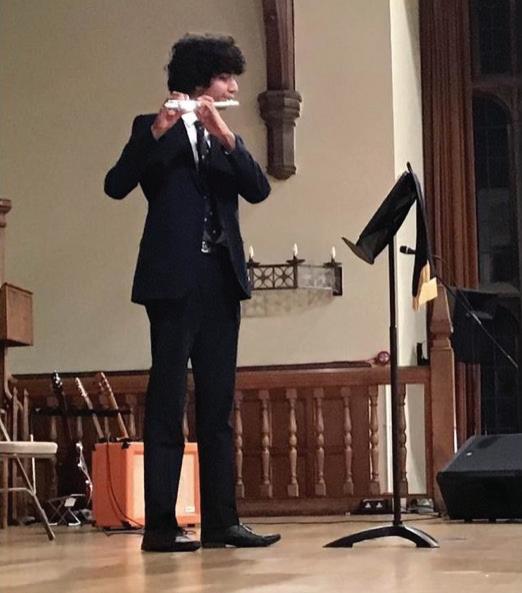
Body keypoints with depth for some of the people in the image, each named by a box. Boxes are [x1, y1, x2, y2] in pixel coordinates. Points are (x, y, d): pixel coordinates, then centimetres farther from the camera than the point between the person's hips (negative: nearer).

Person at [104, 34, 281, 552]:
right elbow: (116, 186, -12)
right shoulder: (154, 128, 3)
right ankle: (159, 525, -6)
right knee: (167, 402, -7)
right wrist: (156, 132, -24)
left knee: (217, 405, 6)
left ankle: (220, 520, 9)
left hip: (221, 278, 6)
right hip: (174, 277, -6)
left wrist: (225, 135, -12)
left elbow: (258, 190, 1)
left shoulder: (225, 139, 18)